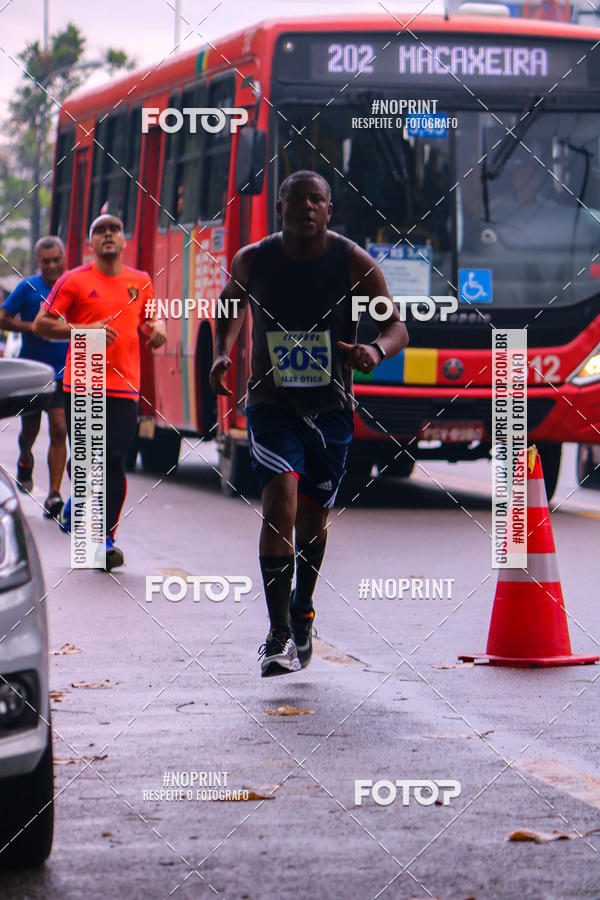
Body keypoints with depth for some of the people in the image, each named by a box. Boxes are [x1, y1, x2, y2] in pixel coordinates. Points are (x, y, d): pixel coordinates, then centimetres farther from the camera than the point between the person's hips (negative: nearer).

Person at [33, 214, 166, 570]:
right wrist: (84, 330, -14)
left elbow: (150, 315, 27)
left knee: (115, 462, -7)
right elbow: (41, 324, 0)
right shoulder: (75, 280, 1)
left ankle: (106, 537, 1)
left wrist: (157, 327, 2)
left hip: (125, 388, 2)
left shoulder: (141, 282, 11)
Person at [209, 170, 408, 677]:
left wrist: (376, 350, -29)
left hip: (330, 406, 1)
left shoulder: (354, 263, -9)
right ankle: (279, 634, -19)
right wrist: (222, 353, -2)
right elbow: (230, 308, 16)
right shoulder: (252, 261, -5)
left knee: (313, 515, 13)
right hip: (271, 402, -1)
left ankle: (302, 616, 39)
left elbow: (398, 326, -7)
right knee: (280, 501, -20)